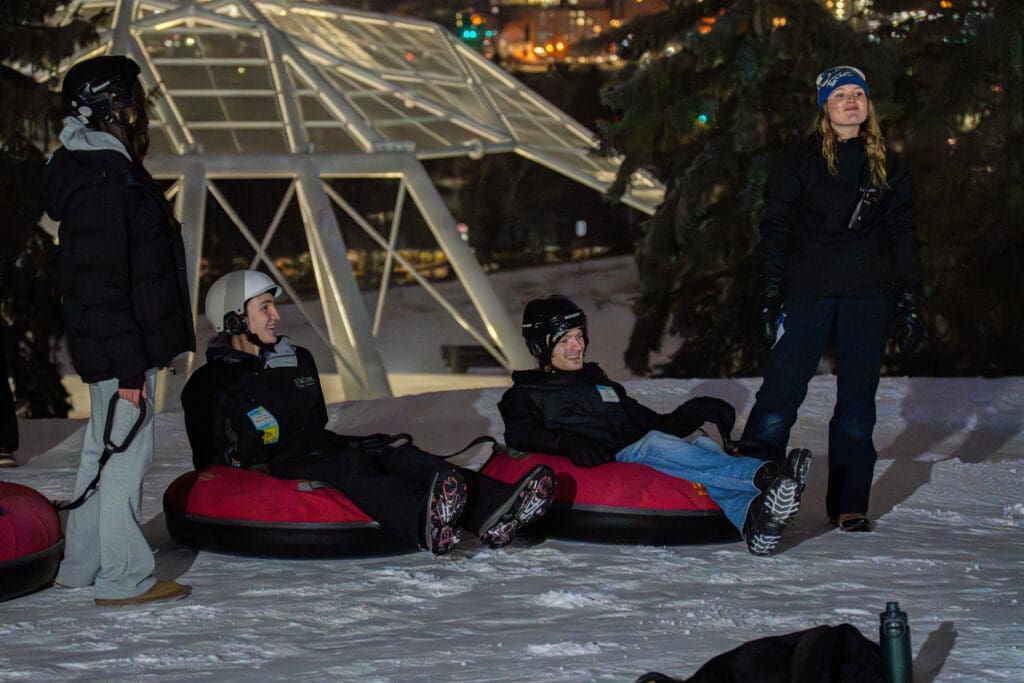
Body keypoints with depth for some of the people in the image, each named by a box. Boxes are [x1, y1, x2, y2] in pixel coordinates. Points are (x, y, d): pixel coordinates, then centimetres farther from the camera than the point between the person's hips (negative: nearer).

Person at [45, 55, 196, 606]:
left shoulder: (107, 167, 14)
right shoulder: (103, 179, -20)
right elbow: (102, 285, -23)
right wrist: (128, 367, -23)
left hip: (111, 348, 11)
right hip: (122, 348, -11)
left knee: (103, 450, 17)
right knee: (125, 453, -4)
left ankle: (80, 566, 27)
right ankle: (122, 579, 3)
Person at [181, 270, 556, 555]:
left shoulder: (297, 361, 21)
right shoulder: (209, 384, 3)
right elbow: (207, 459, 2)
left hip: (316, 453, 7)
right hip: (271, 473, -7)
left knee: (399, 455, -21)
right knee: (348, 468, -37)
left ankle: (491, 513, -46)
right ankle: (426, 524, -70)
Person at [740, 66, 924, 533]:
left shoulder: (887, 166, 12)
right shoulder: (802, 161, 3)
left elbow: (902, 233, 14)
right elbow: (776, 228, 1)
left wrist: (909, 303, 7)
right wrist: (768, 296, -7)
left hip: (869, 297, 3)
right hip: (807, 292, -3)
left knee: (857, 399, 5)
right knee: (781, 392, -8)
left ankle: (849, 504, 13)